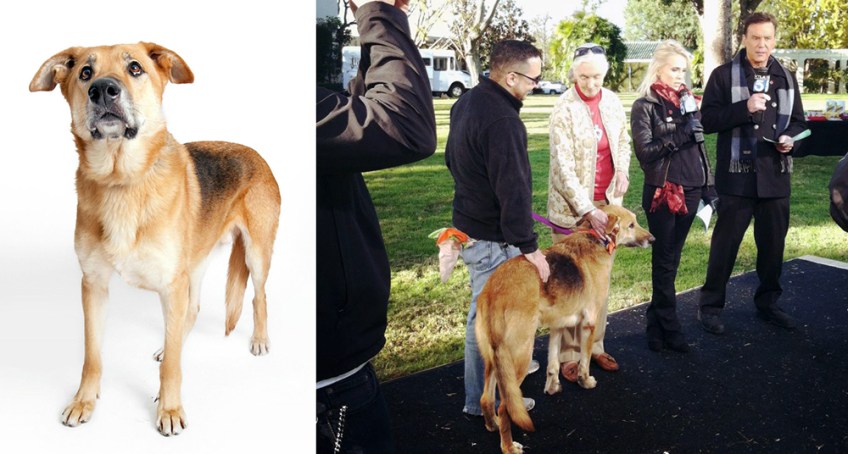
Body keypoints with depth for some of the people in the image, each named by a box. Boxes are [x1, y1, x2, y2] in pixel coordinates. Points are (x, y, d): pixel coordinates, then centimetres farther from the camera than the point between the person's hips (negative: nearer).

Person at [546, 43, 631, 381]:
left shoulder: (611, 101, 2)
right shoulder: (564, 109, -14)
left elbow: (623, 140, 19)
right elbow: (563, 167, -17)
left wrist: (623, 170, -1)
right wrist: (588, 210, -21)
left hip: (606, 202, 6)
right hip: (572, 207, -5)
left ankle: (595, 345, 25)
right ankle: (569, 353, 11)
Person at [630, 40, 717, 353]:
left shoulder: (687, 100, 11)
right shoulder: (645, 106, -6)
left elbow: (699, 147, 15)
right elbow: (644, 153, -13)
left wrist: (709, 186, 12)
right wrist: (679, 135, -22)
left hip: (689, 191, 5)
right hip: (662, 193, -5)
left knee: (671, 259, 11)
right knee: (665, 262, 3)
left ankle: (656, 321, 22)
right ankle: (669, 328, 14)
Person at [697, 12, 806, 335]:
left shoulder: (786, 78, 12)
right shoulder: (724, 75, -2)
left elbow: (798, 122, 17)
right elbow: (707, 120, -9)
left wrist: (790, 139, -5)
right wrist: (744, 108, -22)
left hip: (775, 177, 5)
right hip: (737, 177, -4)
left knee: (773, 244, 13)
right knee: (725, 244, 2)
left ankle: (767, 303, 30)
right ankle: (710, 306, 15)